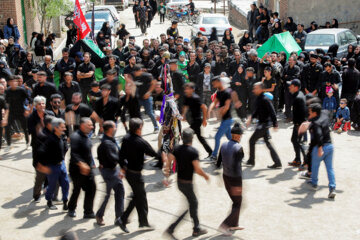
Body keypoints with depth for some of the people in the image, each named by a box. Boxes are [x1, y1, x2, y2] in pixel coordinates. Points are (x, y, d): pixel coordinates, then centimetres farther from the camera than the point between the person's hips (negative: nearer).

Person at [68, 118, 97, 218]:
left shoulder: (86, 136, 11)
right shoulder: (75, 137, -18)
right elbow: (74, 153, -28)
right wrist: (81, 164, -37)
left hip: (87, 168, 8)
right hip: (77, 169, -8)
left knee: (91, 188, 2)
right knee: (77, 190, 5)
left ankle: (88, 212, 11)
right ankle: (71, 210, 28)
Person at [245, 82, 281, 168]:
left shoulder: (264, 100, -21)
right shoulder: (258, 99, 8)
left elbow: (272, 112, -21)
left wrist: (274, 124, -19)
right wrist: (250, 118, 9)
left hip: (264, 124, -9)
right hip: (261, 123, 9)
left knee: (252, 141, 0)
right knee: (267, 143, 12)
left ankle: (251, 161, 14)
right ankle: (277, 163, 15)